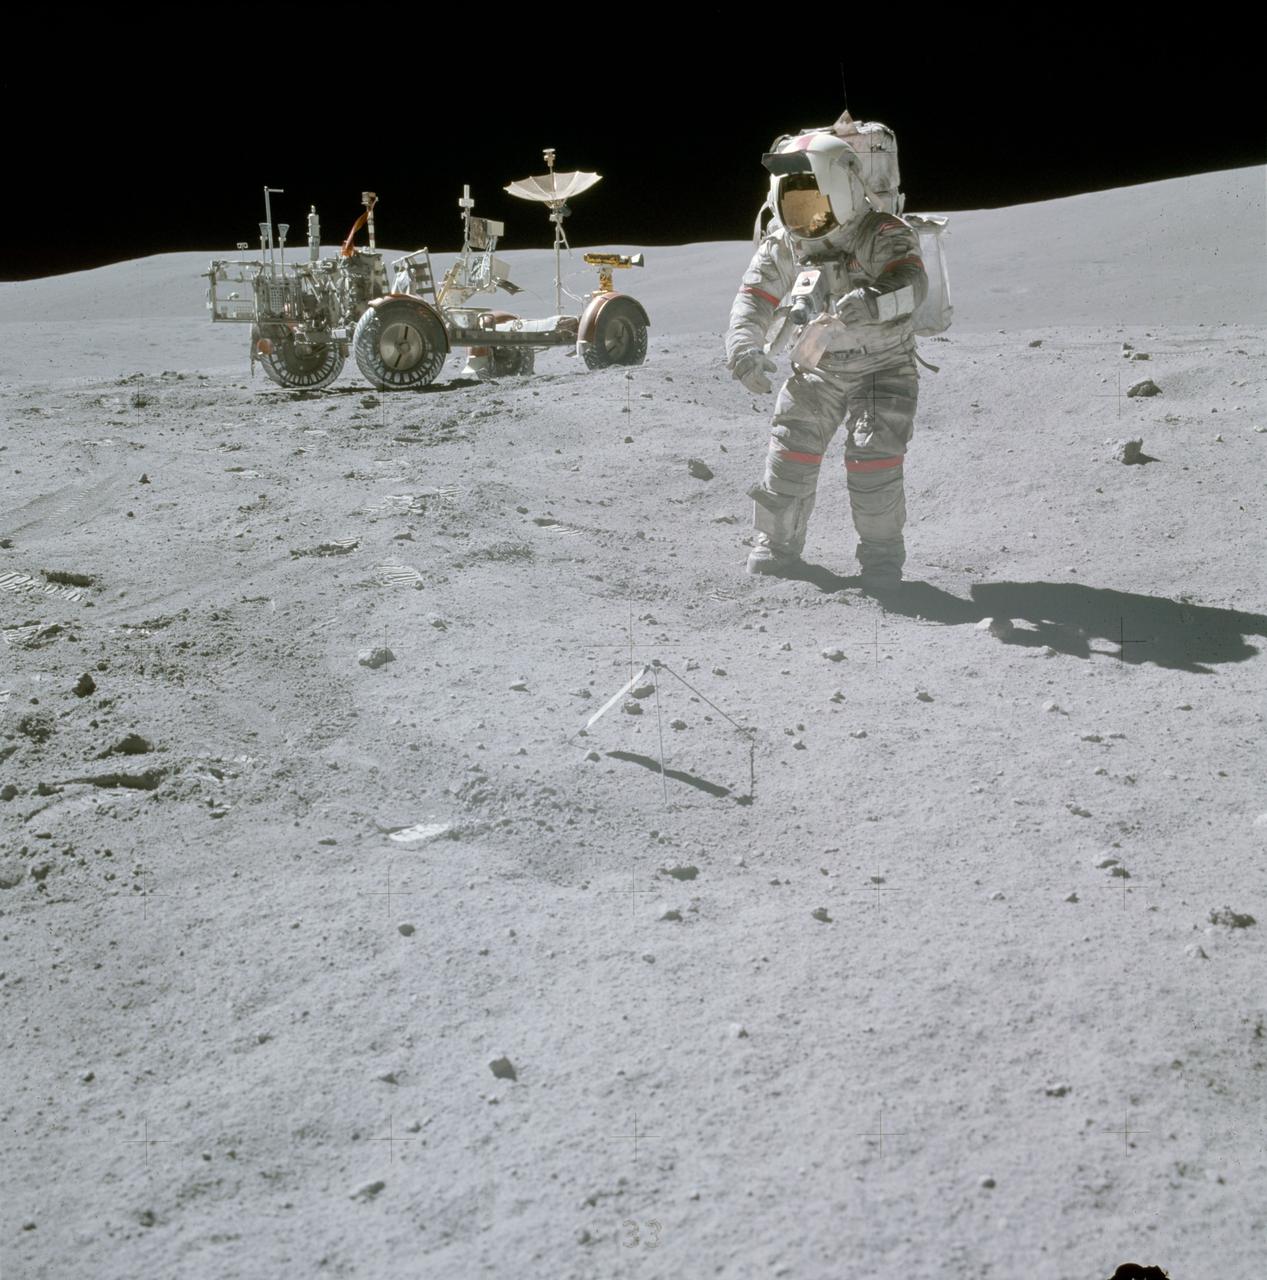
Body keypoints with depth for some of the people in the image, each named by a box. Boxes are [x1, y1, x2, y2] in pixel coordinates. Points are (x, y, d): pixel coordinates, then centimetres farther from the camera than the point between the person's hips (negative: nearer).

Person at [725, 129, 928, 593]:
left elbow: (911, 284, -40)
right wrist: (743, 346, -21)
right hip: (819, 369, 4)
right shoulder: (783, 244, -7)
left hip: (882, 367, -4)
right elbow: (755, 296, -2)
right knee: (790, 454, -1)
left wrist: (858, 307, -59)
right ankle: (776, 546, 19)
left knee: (873, 459, -17)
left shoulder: (883, 235, -23)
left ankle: (881, 555, 2)